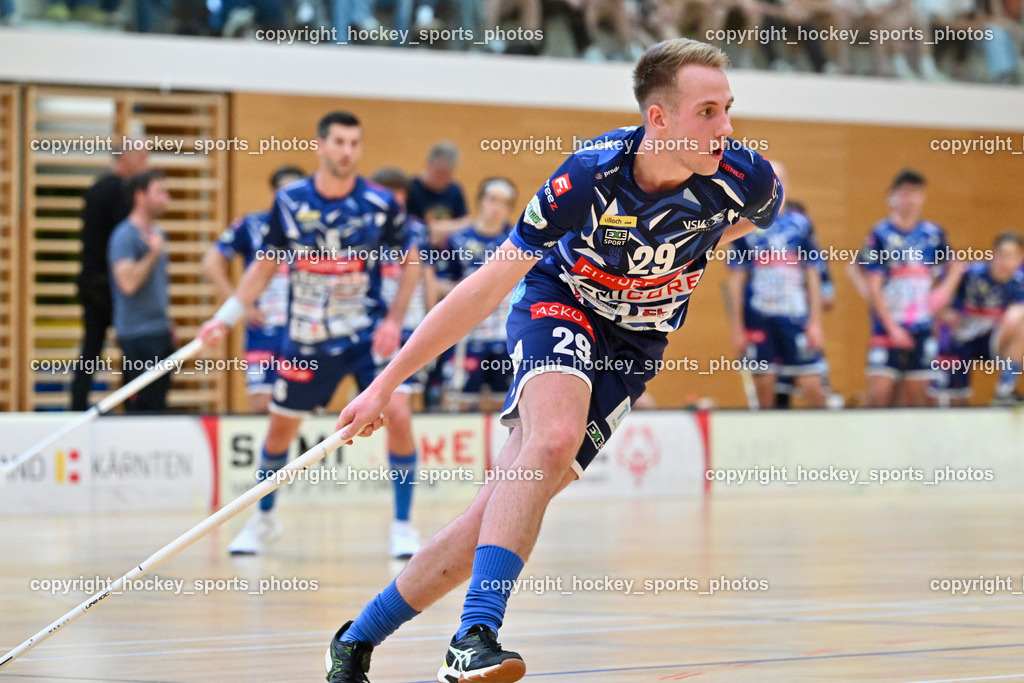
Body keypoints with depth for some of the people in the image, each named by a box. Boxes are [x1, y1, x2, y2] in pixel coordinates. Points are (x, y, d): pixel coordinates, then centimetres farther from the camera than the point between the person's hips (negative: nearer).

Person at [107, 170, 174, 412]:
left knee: (158, 404, 9)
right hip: (138, 335, -9)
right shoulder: (125, 235, -12)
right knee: (143, 406, -10)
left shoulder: (157, 233, 15)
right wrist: (154, 253, -18)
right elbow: (128, 283, -23)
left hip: (160, 333, 9)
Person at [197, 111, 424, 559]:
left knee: (397, 416, -18)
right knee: (280, 428, 10)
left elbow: (410, 262, 3)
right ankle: (264, 519, 34)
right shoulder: (289, 202, -6)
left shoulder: (380, 203, -9)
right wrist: (225, 318, -1)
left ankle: (402, 526, -3)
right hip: (307, 339, 2)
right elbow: (265, 265, 6)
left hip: (368, 335, -2)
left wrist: (394, 321, -9)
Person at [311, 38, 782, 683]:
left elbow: (764, 208, 6)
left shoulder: (741, 177, -23)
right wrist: (387, 382, -19)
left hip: (634, 348, 3)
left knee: (497, 517, -5)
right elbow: (486, 289, -22)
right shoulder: (590, 175, -29)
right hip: (558, 303, -3)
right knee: (555, 437, -36)